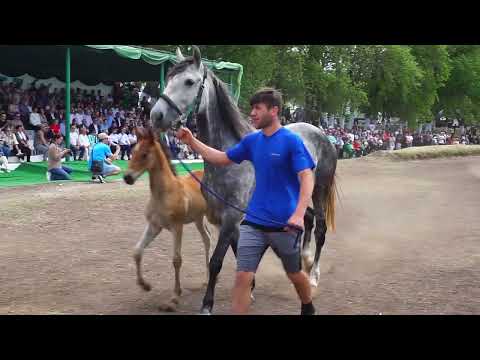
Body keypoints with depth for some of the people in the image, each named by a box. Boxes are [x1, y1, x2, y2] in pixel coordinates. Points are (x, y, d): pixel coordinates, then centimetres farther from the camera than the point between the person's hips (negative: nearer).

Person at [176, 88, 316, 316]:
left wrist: (299, 214, -33)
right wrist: (191, 141, 5)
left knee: (294, 274, 17)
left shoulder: (291, 141, -12)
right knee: (243, 277, -4)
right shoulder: (252, 141, 5)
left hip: (284, 223, -4)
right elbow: (222, 159, 16)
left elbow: (307, 178, -19)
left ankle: (308, 310, 45)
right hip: (254, 222, 4)